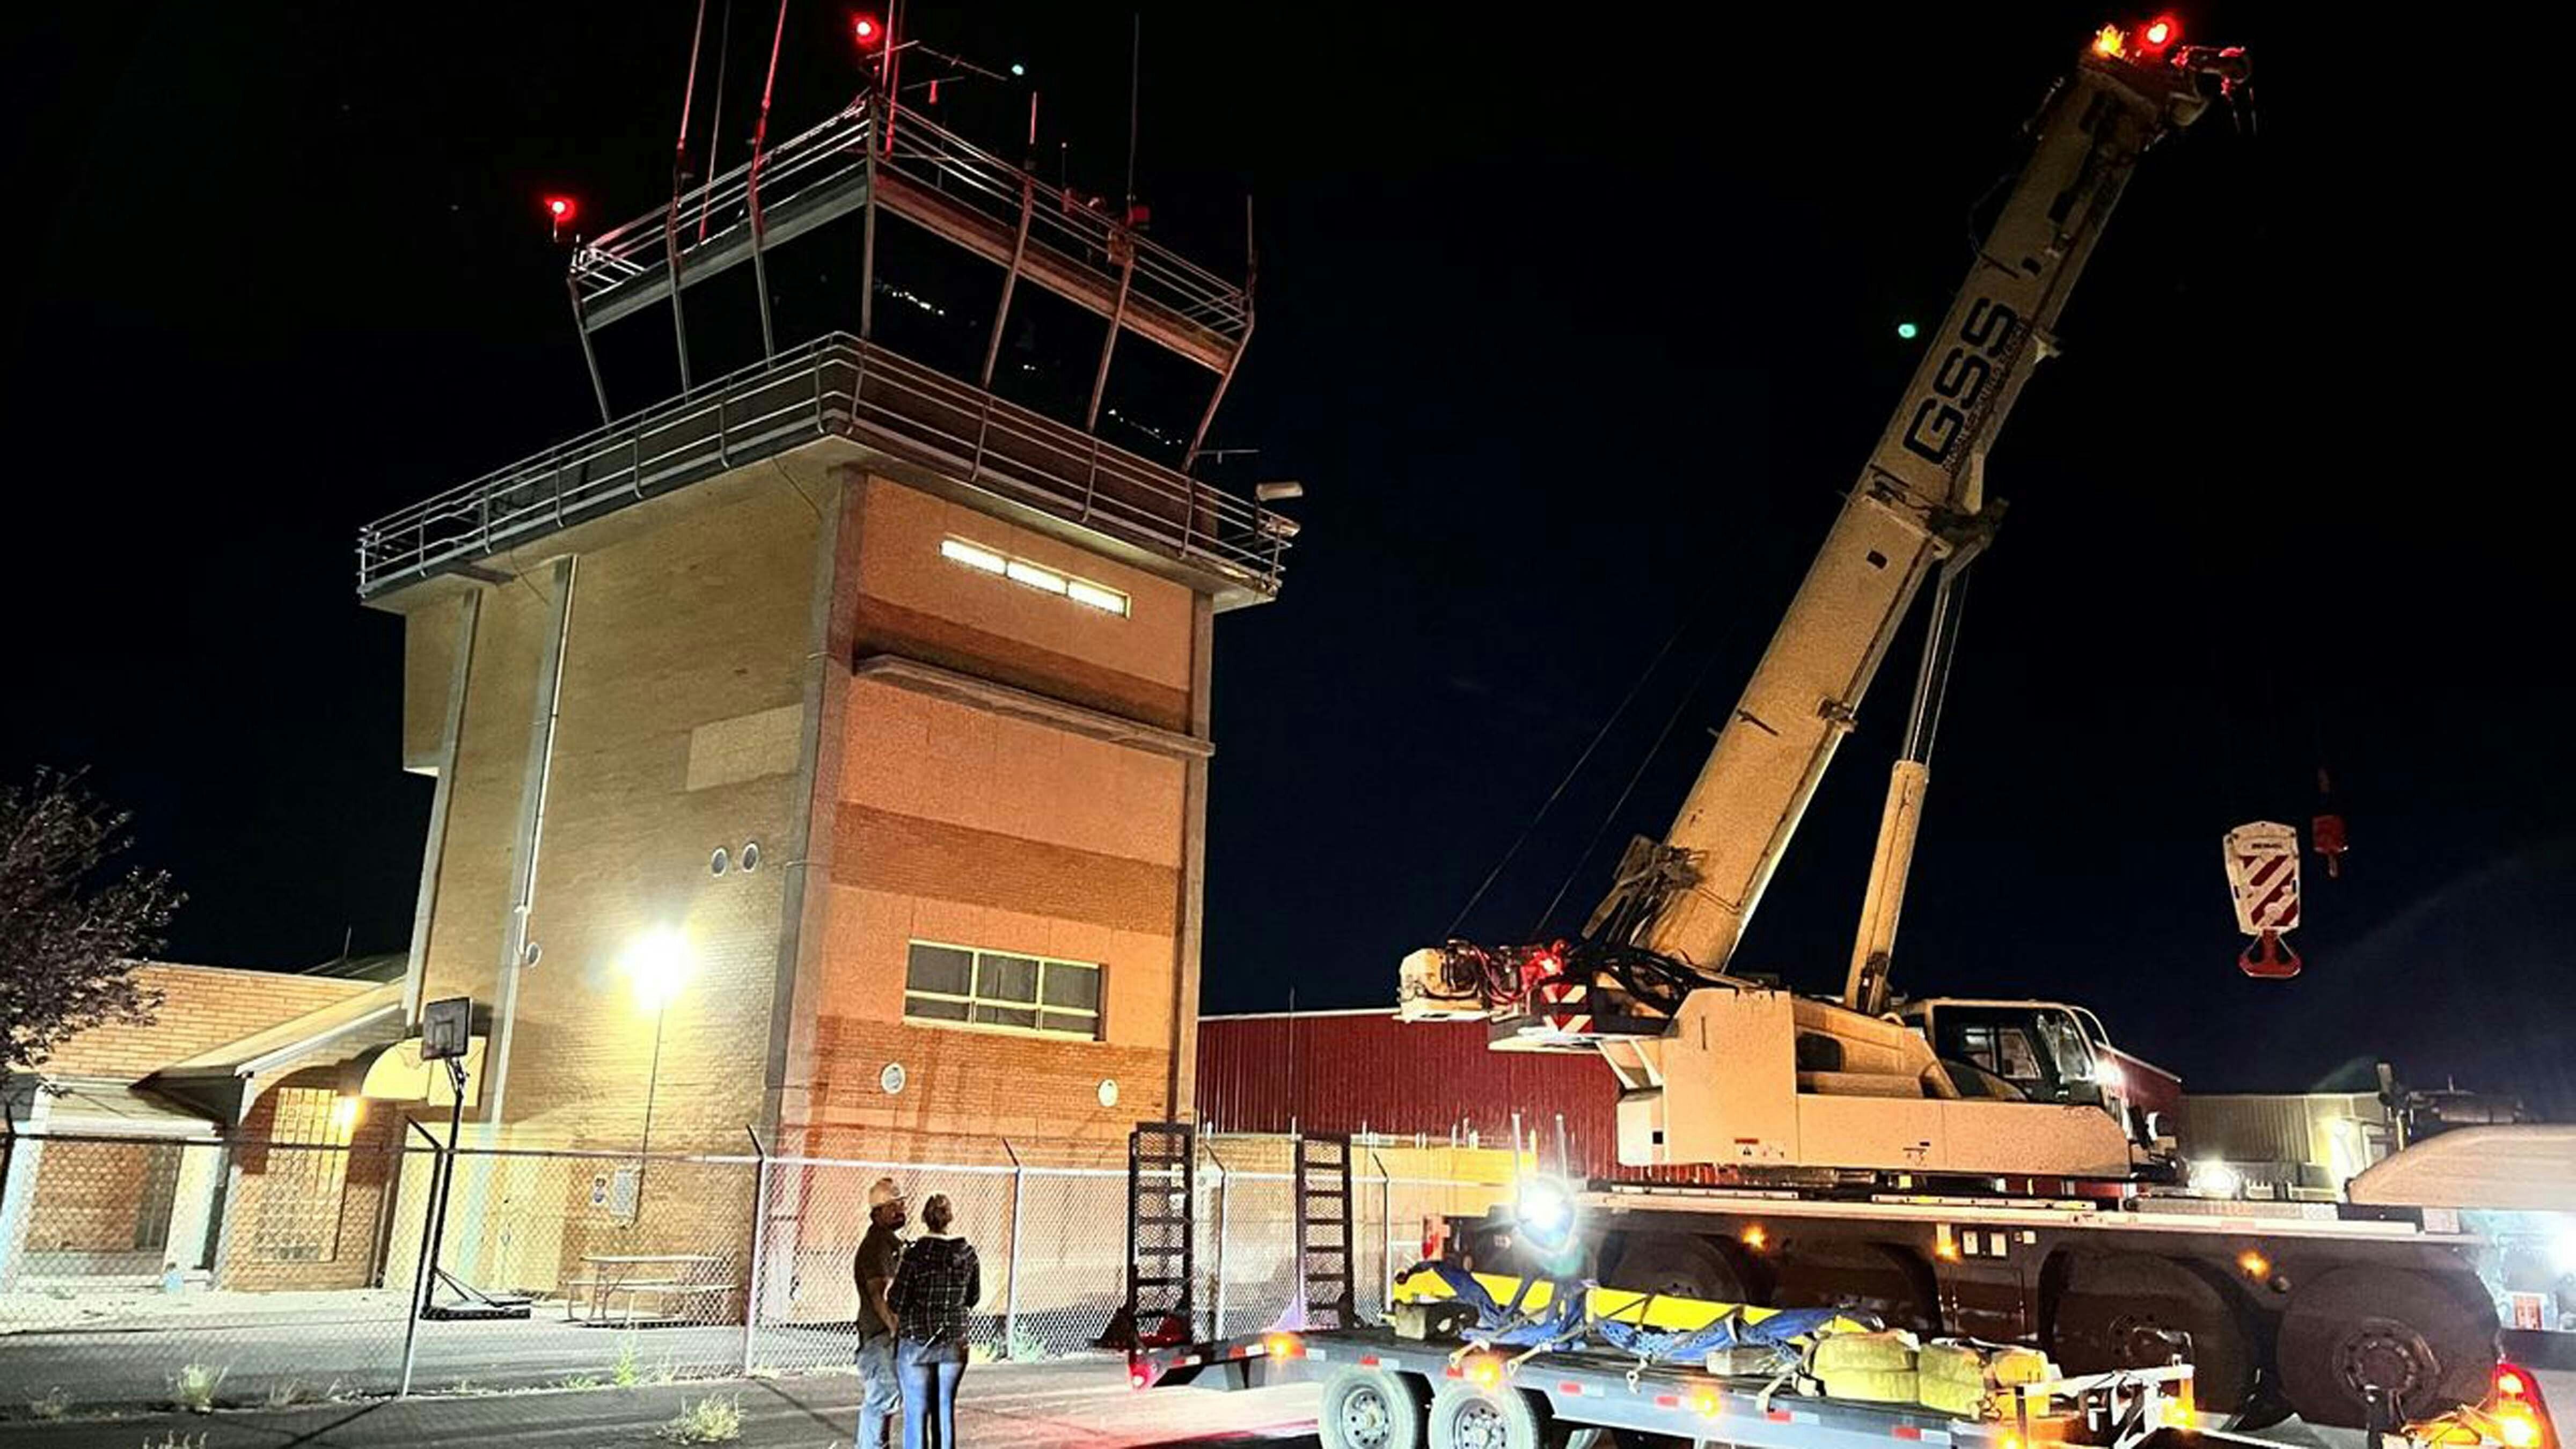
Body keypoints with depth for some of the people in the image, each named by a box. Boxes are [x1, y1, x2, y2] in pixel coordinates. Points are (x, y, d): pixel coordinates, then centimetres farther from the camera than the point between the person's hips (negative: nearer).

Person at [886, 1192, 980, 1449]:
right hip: (954, 1342, 4)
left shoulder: (917, 1253, -15)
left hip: (917, 1341, -4)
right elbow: (973, 1297, 8)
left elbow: (897, 1301, -14)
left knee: (917, 1411, 5)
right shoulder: (967, 1252, -2)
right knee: (946, 1409, 13)